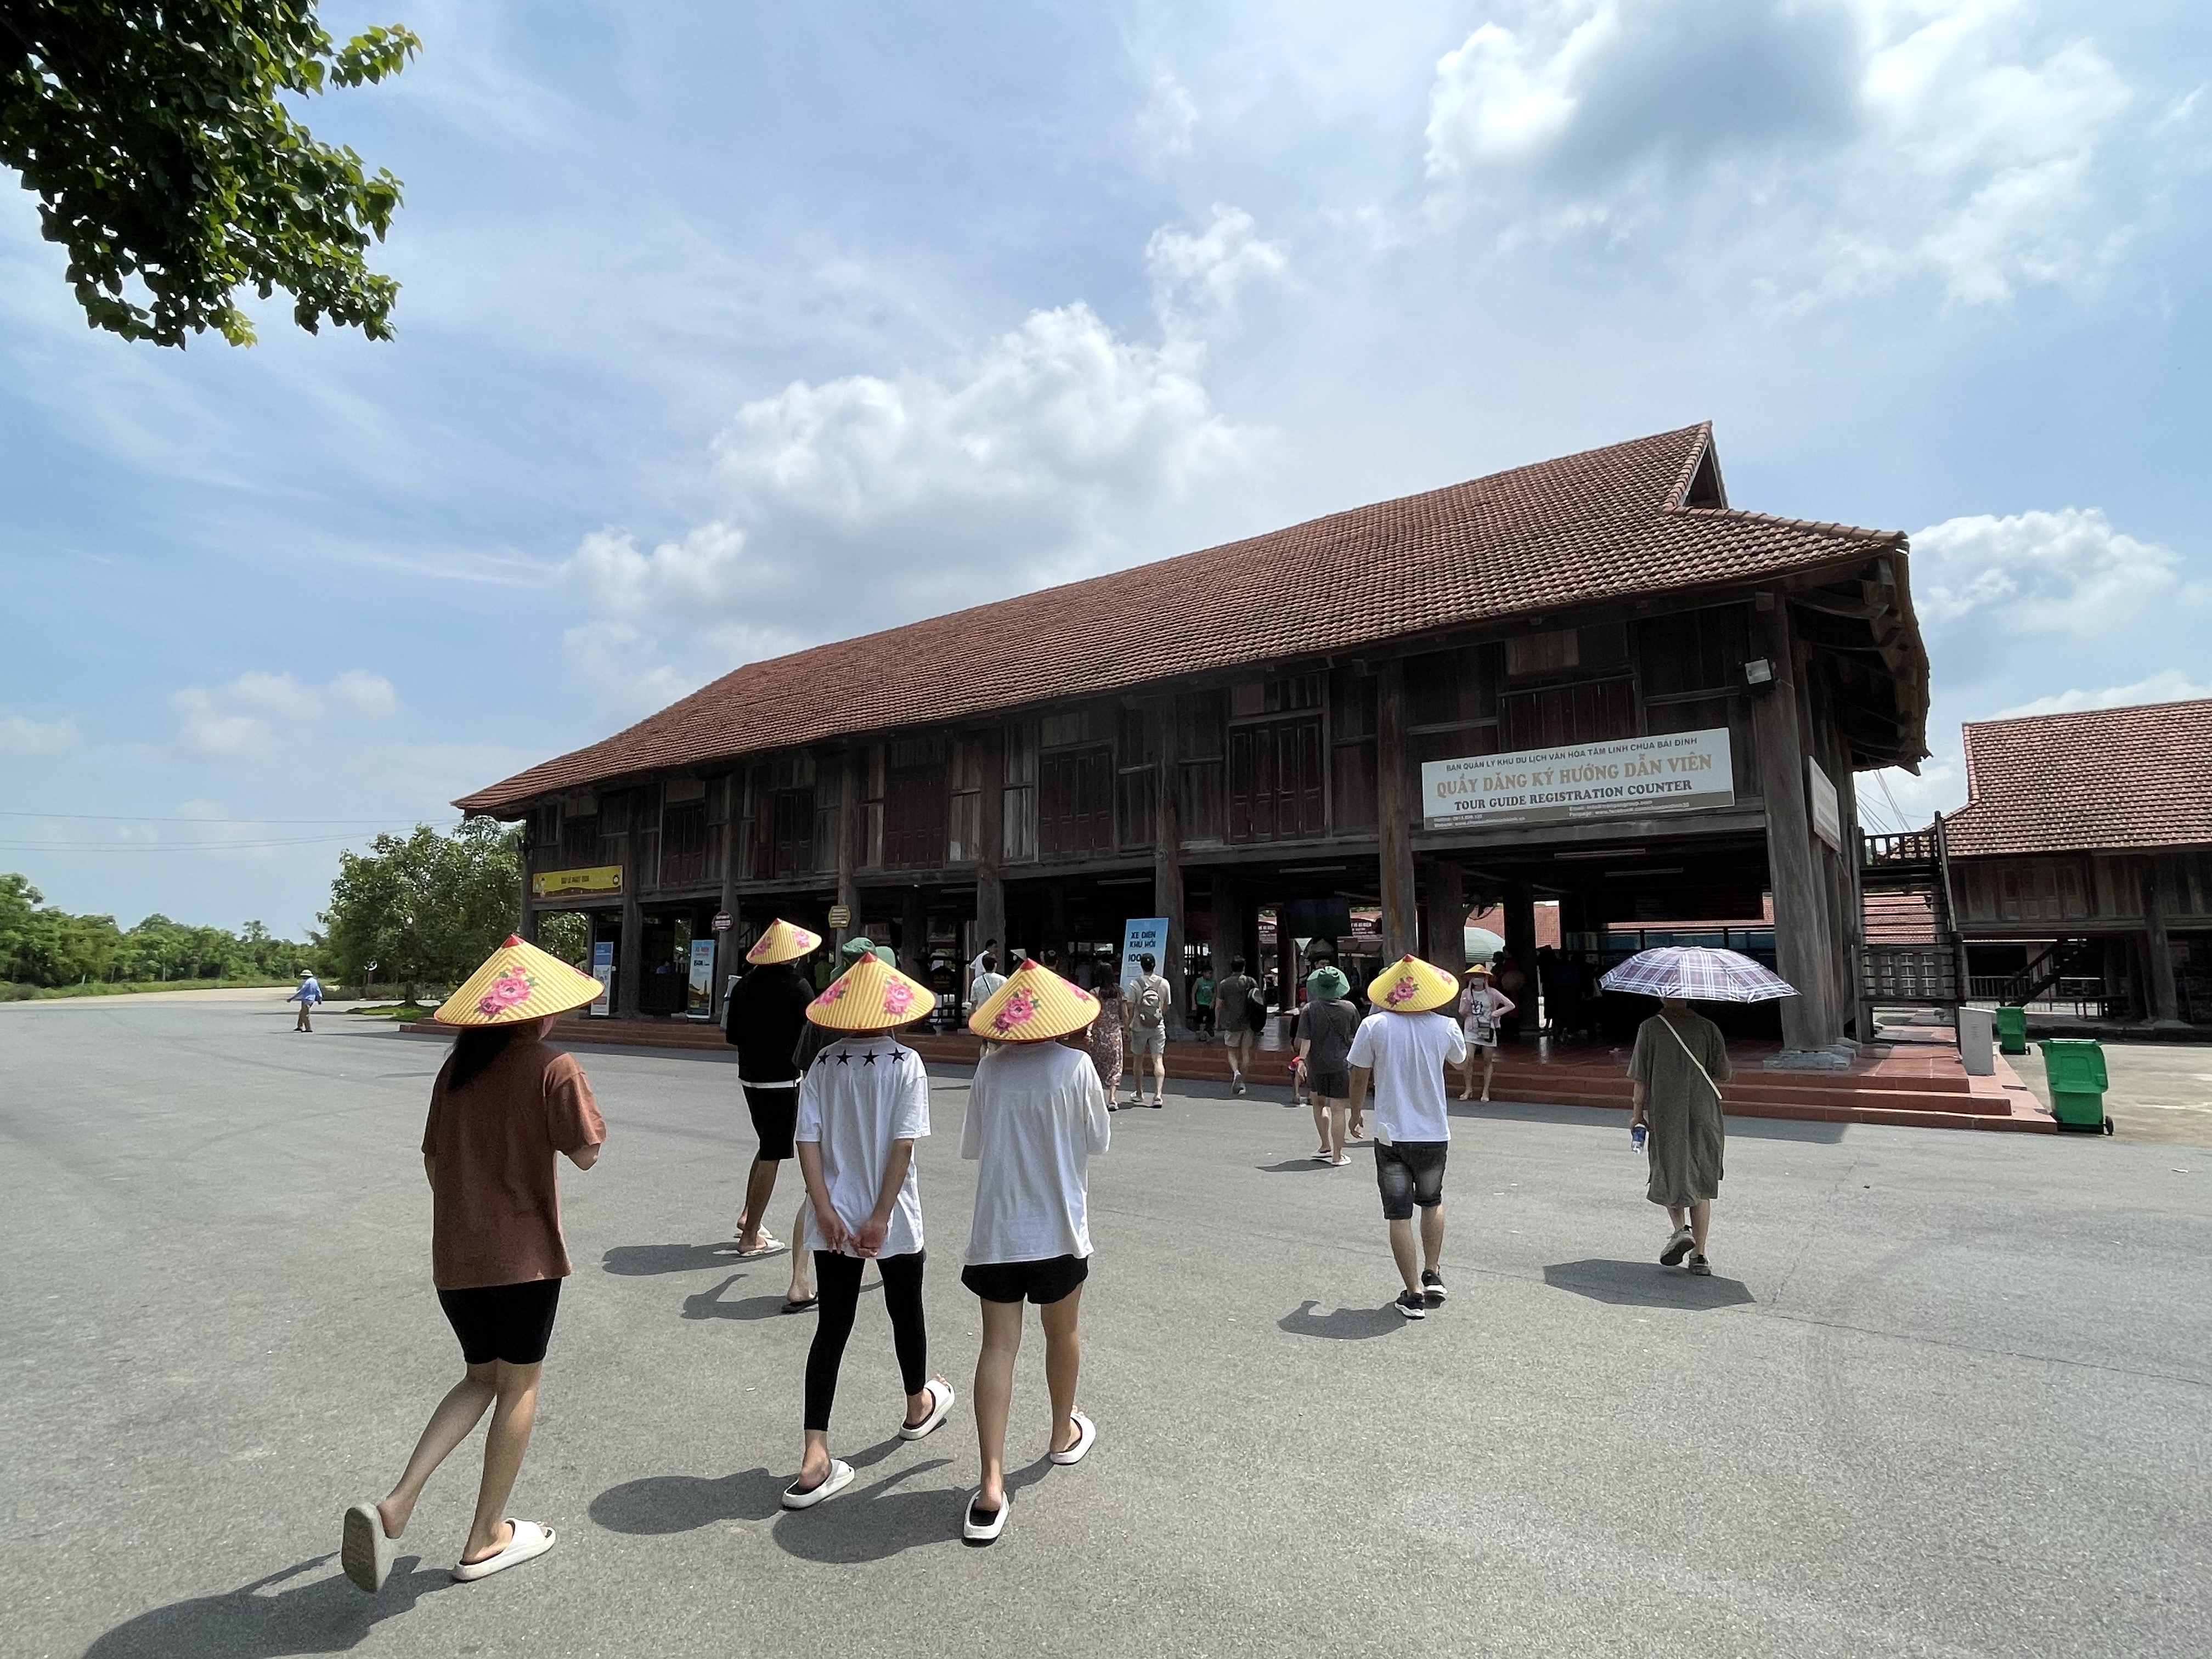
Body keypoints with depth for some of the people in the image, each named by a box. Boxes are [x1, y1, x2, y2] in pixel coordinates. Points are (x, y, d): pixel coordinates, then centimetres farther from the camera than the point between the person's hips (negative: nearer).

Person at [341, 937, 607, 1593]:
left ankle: (396, 1505, 7)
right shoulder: (552, 1067, -15)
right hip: (522, 1255, -6)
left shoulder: (456, 1067, 5)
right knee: (519, 1385, 12)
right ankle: (487, 1539, 23)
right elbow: (586, 1155, -13)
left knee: (480, 1377, 23)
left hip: (454, 1255, 6)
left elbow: (434, 1159, 11)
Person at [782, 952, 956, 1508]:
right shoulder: (907, 1064, -12)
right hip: (892, 1218, -2)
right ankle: (919, 1406, 43)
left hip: (834, 1218, 2)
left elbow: (808, 1141, -8)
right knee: (905, 1311, 19)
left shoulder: (824, 1065, -3)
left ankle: (815, 1460, 6)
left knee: (831, 1327, 9)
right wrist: (880, 1217, -14)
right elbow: (903, 1145, -17)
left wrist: (825, 1210, -9)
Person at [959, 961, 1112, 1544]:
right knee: (1062, 1332, 20)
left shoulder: (991, 1068, -6)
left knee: (999, 1344, 4)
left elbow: (972, 1146, 3)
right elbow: (1098, 1140, -3)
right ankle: (1064, 1435, 42)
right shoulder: (1075, 1066, -14)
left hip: (996, 1228, 1)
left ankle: (991, 1487, -2)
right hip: (1059, 1227, -1)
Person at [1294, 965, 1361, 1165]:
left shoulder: (1309, 1010, -8)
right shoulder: (1349, 1009, -3)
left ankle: (1326, 1147, 22)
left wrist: (1302, 1060, -10)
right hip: (1341, 1064, 0)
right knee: (1337, 1110, 3)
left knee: (1319, 1104, 21)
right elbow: (1358, 1035, 10)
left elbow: (1305, 1039, -13)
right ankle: (1337, 1155, 5)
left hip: (1316, 1065, 0)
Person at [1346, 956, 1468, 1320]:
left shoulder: (1374, 1026, -12)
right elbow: (1460, 1058, 14)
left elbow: (1359, 1078, -4)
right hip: (1434, 1135, 2)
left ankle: (1414, 1293, 11)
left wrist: (1355, 1115, 13)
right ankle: (1433, 1275, 22)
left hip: (1391, 1135, -2)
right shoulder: (1446, 1027, -9)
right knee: (1432, 1202, 26)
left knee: (1399, 1215, 7)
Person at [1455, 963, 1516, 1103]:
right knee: (1468, 1059, -11)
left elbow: (1510, 1005, -3)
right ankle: (1468, 1089, 1)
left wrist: (1495, 1014, -8)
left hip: (1487, 1030, -1)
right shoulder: (1466, 993, 0)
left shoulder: (1492, 993, -5)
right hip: (1471, 1030, 1)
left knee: (1488, 1062, 5)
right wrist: (1466, 1005, -15)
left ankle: (1486, 1091, 14)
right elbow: (1462, 1013, 5)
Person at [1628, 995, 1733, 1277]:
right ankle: (1699, 1256, 12)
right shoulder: (1708, 1028, -1)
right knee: (1700, 1183, 11)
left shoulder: (1650, 1028, -5)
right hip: (1704, 1116, 2)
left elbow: (1640, 1078, -5)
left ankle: (1681, 1230, -5)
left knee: (1669, 1177, 17)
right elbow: (1721, 1076, -1)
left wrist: (1637, 1113, 5)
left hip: (1665, 1116, -2)